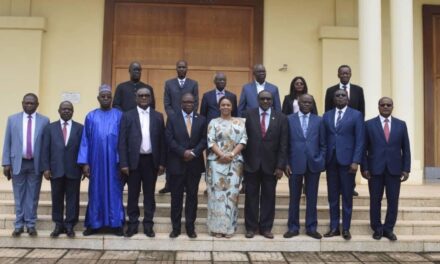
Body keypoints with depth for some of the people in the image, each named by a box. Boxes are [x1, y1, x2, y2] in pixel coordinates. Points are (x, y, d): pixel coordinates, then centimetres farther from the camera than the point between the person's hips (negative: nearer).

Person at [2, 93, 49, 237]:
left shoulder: (44, 121, 2)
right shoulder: (12, 119, 5)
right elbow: (7, 142, 4)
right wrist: (6, 163, -2)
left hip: (36, 164, 0)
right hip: (18, 163, 1)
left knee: (33, 195, 6)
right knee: (19, 196, 7)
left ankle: (31, 224, 15)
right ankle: (19, 225, 16)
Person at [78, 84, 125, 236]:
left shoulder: (119, 115, 3)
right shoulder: (91, 116, 7)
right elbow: (85, 140, 5)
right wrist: (85, 162, -2)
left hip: (114, 161, -1)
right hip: (96, 160, 1)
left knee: (114, 191, 3)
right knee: (96, 191, 7)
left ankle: (116, 224, 11)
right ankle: (94, 224, 16)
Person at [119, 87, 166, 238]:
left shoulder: (158, 117, 6)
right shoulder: (127, 116, 1)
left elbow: (162, 141, 5)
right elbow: (122, 141, -2)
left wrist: (162, 162, 0)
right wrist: (123, 163, -9)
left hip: (151, 160, 1)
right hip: (134, 160, -1)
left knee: (149, 195, 8)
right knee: (133, 195, 7)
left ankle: (148, 225, 16)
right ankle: (132, 224, 17)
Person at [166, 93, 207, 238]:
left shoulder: (201, 120, 9)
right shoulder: (172, 119, 4)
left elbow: (204, 140, 1)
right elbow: (169, 140, -5)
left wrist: (193, 152, -14)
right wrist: (183, 152, -16)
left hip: (195, 164, 1)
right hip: (176, 164, -1)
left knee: (192, 196, 6)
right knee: (176, 197, 4)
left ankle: (190, 227, 14)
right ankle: (176, 227, 12)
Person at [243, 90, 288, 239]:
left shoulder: (281, 118, 2)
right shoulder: (249, 115, 1)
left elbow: (283, 144, -1)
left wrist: (280, 166, -6)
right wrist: (243, 160, -5)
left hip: (271, 165, 0)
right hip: (251, 163, 0)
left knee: (268, 197, 7)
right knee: (251, 196, 7)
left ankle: (266, 228, 18)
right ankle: (251, 227, 17)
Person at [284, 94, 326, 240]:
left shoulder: (318, 120, 6)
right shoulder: (289, 119, 2)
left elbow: (323, 144, 7)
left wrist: (321, 161, -2)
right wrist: (286, 163, -4)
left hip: (313, 164, 1)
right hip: (295, 164, -1)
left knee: (312, 198, 7)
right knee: (294, 198, 7)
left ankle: (311, 228, 17)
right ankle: (293, 227, 16)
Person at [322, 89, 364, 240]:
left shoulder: (356, 115, 0)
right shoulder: (327, 116, 11)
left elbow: (360, 140, -4)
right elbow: (324, 139, 10)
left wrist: (356, 161, -12)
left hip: (347, 160, -3)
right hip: (331, 160, 3)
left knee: (347, 196, 4)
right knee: (332, 196, 7)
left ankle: (346, 229, 12)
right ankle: (334, 228, 16)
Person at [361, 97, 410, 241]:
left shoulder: (401, 125, 7)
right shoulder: (369, 124, 2)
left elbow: (406, 149, 6)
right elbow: (364, 148, 1)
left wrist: (406, 169, 0)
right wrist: (364, 168, -6)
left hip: (394, 169, 1)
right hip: (375, 169, -1)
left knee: (393, 201, 3)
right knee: (375, 200, 6)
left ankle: (388, 229, 16)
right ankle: (377, 228, 19)